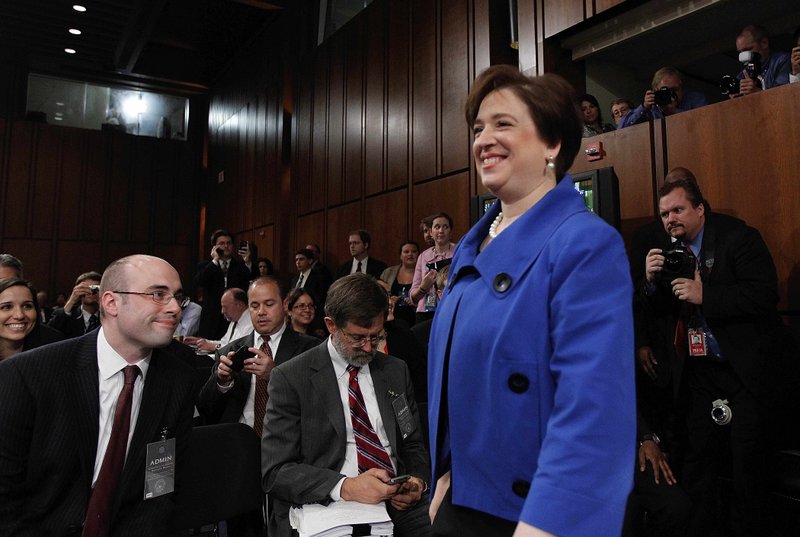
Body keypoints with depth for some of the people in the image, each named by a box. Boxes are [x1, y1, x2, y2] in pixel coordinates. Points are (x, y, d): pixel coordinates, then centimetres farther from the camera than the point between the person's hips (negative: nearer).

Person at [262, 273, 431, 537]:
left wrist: (417, 481, -4)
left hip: (398, 502, 4)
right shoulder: (290, 378, -3)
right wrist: (345, 487, -21)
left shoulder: (396, 371, 11)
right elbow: (276, 471, -7)